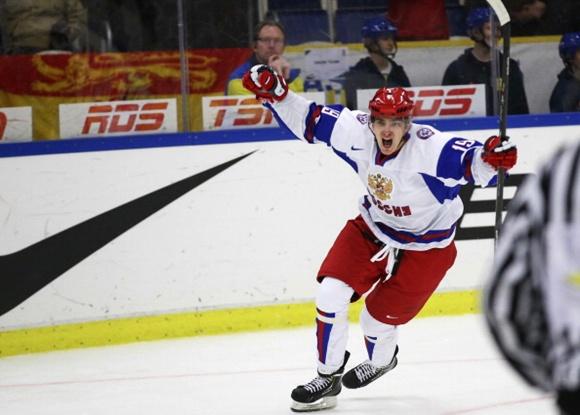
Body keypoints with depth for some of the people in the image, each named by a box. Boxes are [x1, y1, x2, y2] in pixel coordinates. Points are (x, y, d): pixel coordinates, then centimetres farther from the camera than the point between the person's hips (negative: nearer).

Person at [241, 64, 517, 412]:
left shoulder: (429, 148, -34)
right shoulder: (356, 132, -20)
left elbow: (470, 163, -42)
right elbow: (310, 120, -9)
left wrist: (491, 158, -64)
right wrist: (275, 93, -21)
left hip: (426, 245, -4)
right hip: (373, 227, 4)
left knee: (379, 318, 3)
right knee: (331, 292, -9)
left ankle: (381, 361, 42)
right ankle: (328, 378, 9)